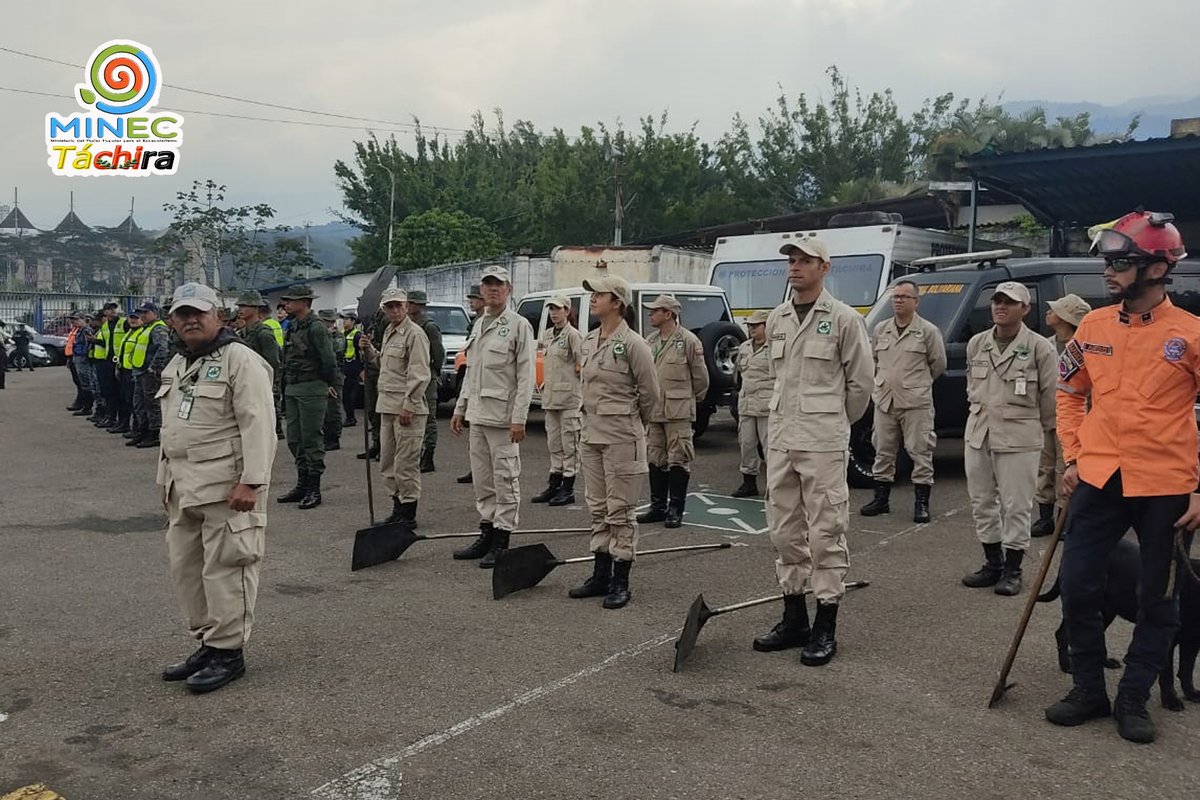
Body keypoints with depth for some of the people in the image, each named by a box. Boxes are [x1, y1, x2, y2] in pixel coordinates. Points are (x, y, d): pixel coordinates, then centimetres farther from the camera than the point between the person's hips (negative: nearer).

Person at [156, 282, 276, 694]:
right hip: (184, 486, 9)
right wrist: (166, 479, 23)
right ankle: (206, 642, 27)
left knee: (224, 568, -5)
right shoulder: (175, 367, 19)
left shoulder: (240, 360, -10)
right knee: (184, 566, 14)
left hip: (226, 486, -9)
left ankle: (228, 652, 5)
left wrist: (251, 482, -23)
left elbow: (258, 424, -17)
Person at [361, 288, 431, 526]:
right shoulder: (388, 333, 17)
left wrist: (408, 405, -19)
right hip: (387, 405, 9)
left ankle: (408, 513, 2)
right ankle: (398, 505, 25)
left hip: (407, 407, -9)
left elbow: (419, 375, -16)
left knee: (406, 462, -5)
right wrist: (369, 350, 11)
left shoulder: (414, 334, -11)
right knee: (387, 461, 14)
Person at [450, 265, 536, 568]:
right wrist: (460, 409, 18)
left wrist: (519, 418, -17)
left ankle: (501, 541, 3)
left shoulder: (519, 325, -7)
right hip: (477, 415, 8)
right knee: (482, 480, 13)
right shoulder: (478, 325, 17)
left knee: (505, 480, -3)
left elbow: (526, 375, -12)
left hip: (503, 416, -8)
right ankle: (486, 534, 23)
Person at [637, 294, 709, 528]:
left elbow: (700, 377, 0)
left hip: (678, 411, -6)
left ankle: (676, 509, 5)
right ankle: (658, 506, 20)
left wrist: (693, 399, 11)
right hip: (653, 410, 7)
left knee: (678, 460, -2)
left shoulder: (688, 341, -8)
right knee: (655, 459, 11)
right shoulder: (650, 341, 11)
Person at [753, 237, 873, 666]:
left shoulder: (843, 318, -5)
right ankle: (794, 619, 23)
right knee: (785, 530, 11)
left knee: (826, 531, -3)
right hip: (780, 437, 6)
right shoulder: (776, 319, 13)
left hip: (823, 441, -6)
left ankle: (825, 628, 5)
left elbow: (861, 380, 0)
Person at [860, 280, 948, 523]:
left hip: (916, 403, -4)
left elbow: (938, 364, 5)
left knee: (920, 452, -2)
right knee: (883, 451, 10)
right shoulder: (881, 330, 11)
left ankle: (921, 503, 4)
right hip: (884, 401, 5)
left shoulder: (928, 331, -2)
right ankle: (881, 499, 20)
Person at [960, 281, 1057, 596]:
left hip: (1019, 438, -5)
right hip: (978, 434, 5)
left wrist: (1038, 426, 10)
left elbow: (1050, 394, 0)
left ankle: (1012, 569, 11)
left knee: (1016, 505, 0)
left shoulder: (1039, 347, -8)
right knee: (982, 502, 11)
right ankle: (993, 562, 24)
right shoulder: (976, 343, 7)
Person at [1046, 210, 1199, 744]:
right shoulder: (1094, 326, 3)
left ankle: (1134, 700, 25)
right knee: (1078, 588, 4)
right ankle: (1088, 690, 22)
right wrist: (1072, 457, 6)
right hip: (1099, 480, 3)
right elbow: (1069, 391, 14)